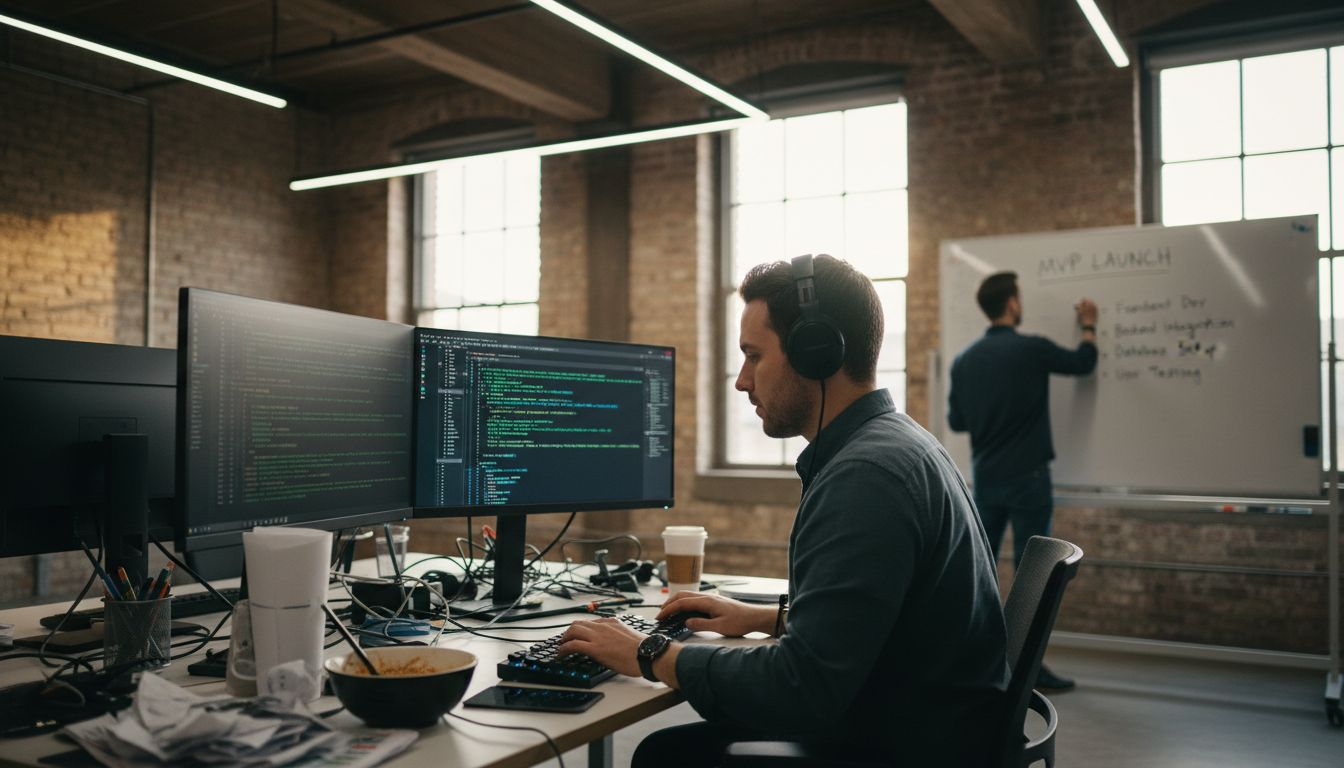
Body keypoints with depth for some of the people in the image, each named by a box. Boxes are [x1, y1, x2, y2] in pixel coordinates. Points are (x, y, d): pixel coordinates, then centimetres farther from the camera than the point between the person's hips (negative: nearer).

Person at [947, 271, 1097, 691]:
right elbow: (1083, 363, 8)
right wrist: (1088, 325, 26)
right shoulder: (1032, 348, -10)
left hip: (984, 479, 5)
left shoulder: (965, 359, 4)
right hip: (1027, 477, -5)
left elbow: (956, 420, 10)